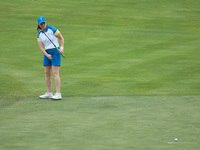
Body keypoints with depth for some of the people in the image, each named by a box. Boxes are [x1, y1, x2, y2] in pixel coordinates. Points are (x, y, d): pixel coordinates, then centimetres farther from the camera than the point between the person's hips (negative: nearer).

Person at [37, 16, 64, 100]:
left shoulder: (52, 29, -6)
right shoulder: (39, 35, 8)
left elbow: (61, 38, 0)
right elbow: (41, 47, 2)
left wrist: (61, 48, -13)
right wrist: (47, 55, -13)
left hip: (55, 51, -6)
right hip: (47, 53, 6)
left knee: (55, 73, -13)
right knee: (47, 73, 5)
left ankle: (58, 94, -16)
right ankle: (49, 93, 13)